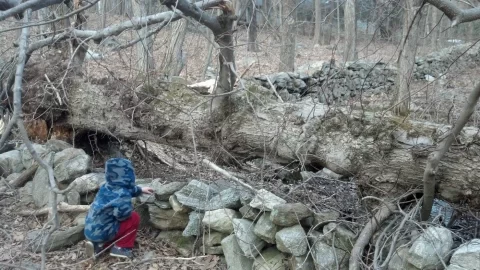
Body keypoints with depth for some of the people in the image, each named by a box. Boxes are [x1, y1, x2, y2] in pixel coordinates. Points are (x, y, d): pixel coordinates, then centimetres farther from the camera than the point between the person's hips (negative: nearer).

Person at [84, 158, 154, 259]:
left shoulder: (107, 186, 8)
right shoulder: (122, 195, -21)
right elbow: (123, 213, -27)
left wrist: (141, 190, 36)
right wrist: (130, 208, -5)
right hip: (101, 233, -8)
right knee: (134, 217, -1)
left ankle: (99, 245, 15)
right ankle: (121, 248, 2)